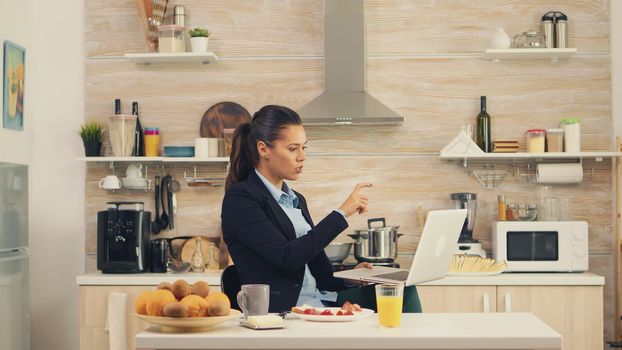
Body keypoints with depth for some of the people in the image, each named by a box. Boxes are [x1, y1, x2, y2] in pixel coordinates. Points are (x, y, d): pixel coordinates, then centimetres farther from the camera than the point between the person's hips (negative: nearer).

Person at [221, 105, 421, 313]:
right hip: (281, 310, -8)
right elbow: (286, 258, -15)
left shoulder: (297, 200, 23)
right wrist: (341, 214, -11)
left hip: (320, 301, 8)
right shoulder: (240, 199, -4)